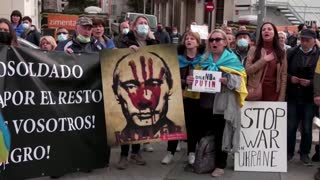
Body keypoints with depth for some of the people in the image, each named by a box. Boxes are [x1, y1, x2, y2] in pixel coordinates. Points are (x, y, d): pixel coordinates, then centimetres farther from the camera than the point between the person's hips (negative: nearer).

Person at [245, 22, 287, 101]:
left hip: (273, 93, 1)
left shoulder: (281, 52, 7)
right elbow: (247, 70, -6)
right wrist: (264, 60, -11)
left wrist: (281, 98, -3)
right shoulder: (253, 50, 3)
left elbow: (283, 76, 3)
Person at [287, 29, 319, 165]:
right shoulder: (291, 53, 1)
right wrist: (290, 78, -12)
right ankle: (289, 152, 21)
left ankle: (305, 154, 20)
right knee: (291, 126, 8)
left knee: (307, 127, 7)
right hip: (293, 96, 1)